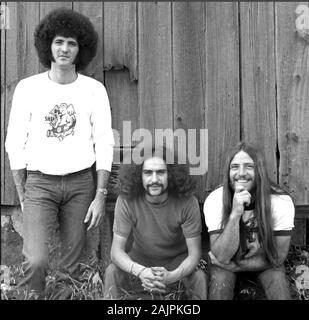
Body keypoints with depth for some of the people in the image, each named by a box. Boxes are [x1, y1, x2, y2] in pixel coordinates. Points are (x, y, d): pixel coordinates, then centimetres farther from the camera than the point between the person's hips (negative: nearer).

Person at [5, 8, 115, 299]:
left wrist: (100, 196, -3)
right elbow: (15, 145, 4)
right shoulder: (28, 88, 1)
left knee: (70, 264, 6)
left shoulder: (94, 90, 2)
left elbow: (104, 144, 1)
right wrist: (22, 197, 2)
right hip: (39, 182, -1)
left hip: (81, 182, 1)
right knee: (36, 261, -15)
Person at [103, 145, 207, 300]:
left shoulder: (187, 202, -23)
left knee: (199, 277, -28)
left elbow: (194, 253, -20)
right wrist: (140, 271, -42)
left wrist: (172, 276, -42)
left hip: (178, 261, 0)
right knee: (112, 272, -25)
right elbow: (117, 250, -20)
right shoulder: (126, 200, -22)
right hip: (140, 260, 1)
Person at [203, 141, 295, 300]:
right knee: (219, 282, -27)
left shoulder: (281, 202, -23)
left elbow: (276, 257, -15)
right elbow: (221, 256, -27)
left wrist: (233, 266, -19)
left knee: (279, 284, -25)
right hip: (227, 262, 0)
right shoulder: (214, 201, -23)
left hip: (265, 264, 1)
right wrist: (235, 214, -39)